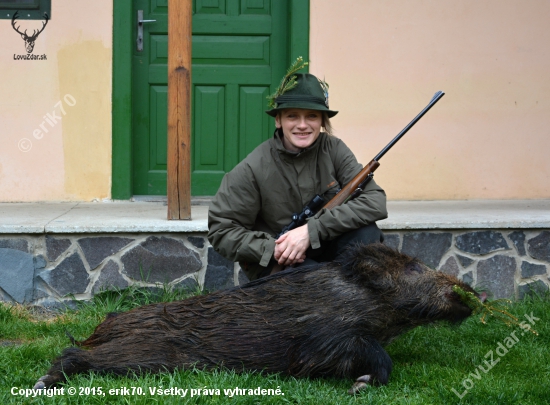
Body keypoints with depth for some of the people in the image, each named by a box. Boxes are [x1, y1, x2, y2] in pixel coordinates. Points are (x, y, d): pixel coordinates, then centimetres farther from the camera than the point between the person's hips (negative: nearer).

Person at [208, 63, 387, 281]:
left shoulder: (333, 150, -7)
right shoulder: (253, 169, -15)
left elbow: (375, 203, -19)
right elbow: (220, 230, -10)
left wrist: (311, 230, -27)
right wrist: (271, 248, -25)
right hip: (273, 265, -3)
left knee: (366, 232, -25)